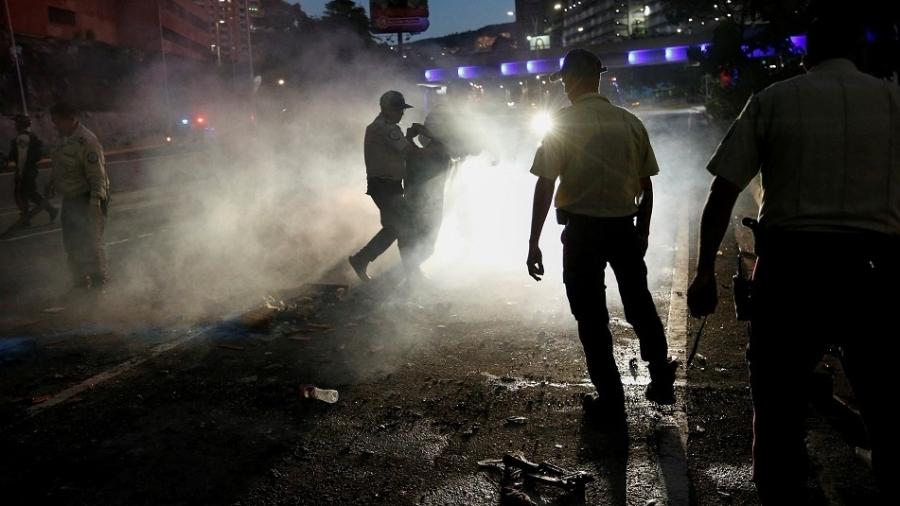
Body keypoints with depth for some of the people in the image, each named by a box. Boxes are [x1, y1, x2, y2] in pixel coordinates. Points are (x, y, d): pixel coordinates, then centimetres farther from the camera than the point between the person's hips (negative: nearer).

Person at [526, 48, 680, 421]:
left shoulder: (562, 124, -9)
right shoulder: (630, 123, 1)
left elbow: (545, 186, -13)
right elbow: (646, 186, 5)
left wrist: (534, 243, -8)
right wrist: (643, 231, 18)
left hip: (582, 230, -3)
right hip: (625, 226, 4)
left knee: (591, 315, 10)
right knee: (639, 304, 21)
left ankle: (610, 398, 19)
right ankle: (661, 380, 32)